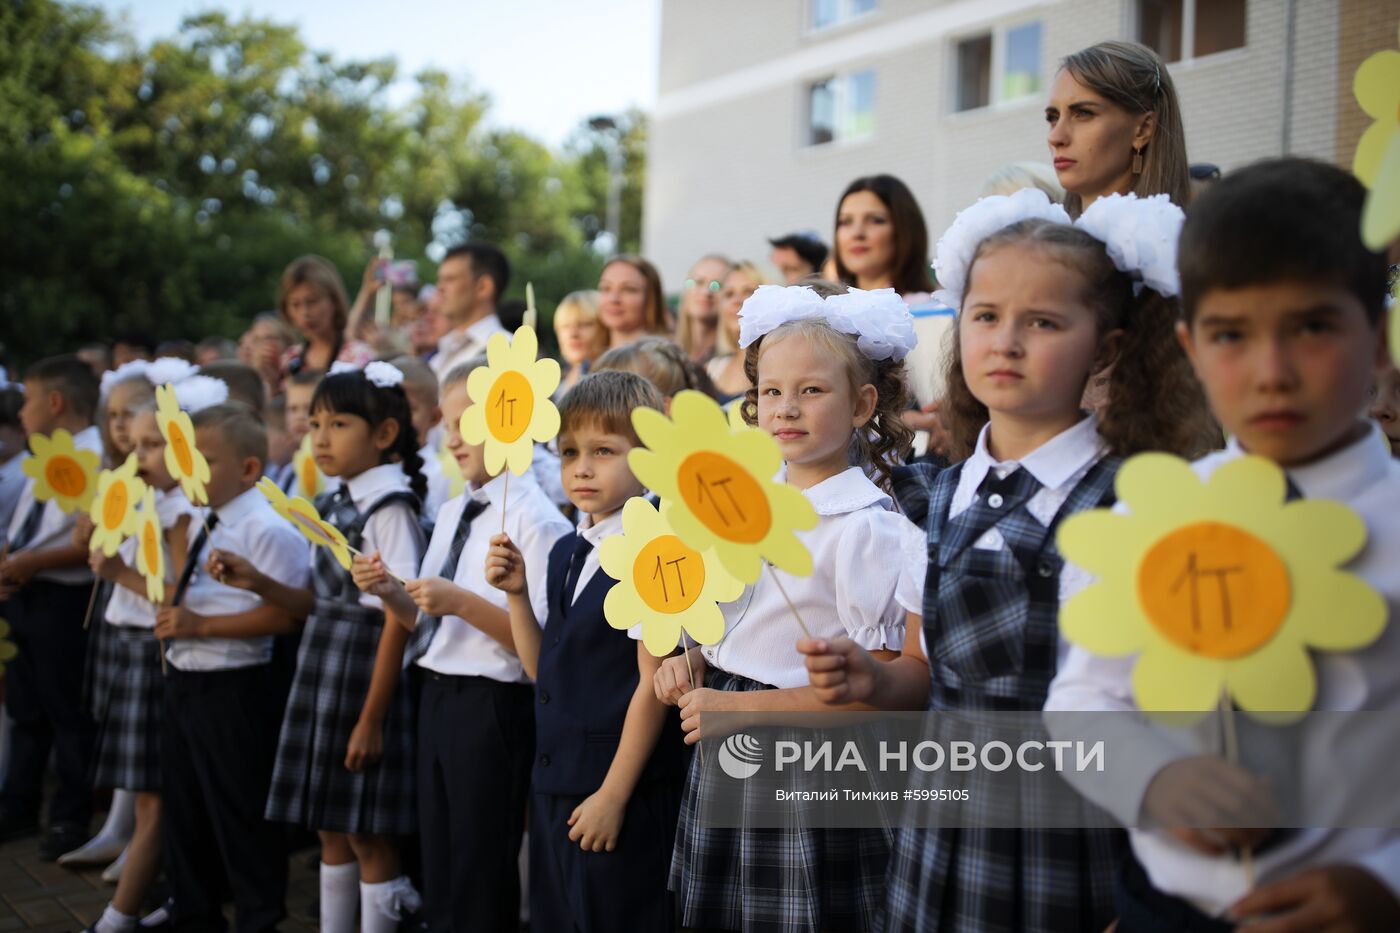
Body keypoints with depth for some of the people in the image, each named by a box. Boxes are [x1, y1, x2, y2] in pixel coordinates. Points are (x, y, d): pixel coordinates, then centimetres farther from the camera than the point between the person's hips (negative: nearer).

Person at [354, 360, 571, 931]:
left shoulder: (535, 519, -15)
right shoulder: (452, 513, 11)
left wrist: (464, 603, -26)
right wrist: (391, 594, -3)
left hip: (492, 707, -8)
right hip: (436, 699, 8)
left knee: (481, 885, 6)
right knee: (439, 878, 19)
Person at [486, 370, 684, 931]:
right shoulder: (563, 554, 10)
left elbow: (652, 683, -17)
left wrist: (614, 794, -16)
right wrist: (517, 592, 1)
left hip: (621, 788, -8)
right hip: (553, 780, 8)